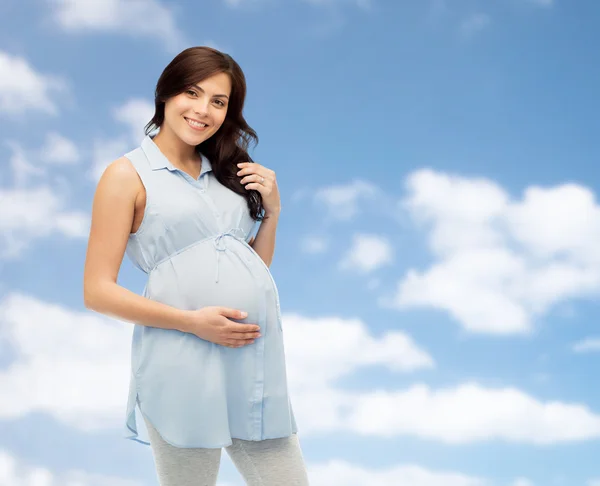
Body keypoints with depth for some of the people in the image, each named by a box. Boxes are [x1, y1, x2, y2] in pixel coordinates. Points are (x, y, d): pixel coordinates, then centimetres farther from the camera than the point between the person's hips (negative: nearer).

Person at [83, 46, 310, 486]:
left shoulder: (225, 174, 17)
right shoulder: (128, 175, 0)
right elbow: (98, 291, -5)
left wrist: (272, 211, 6)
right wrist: (192, 321, -14)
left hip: (259, 360, 5)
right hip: (185, 366, -5)